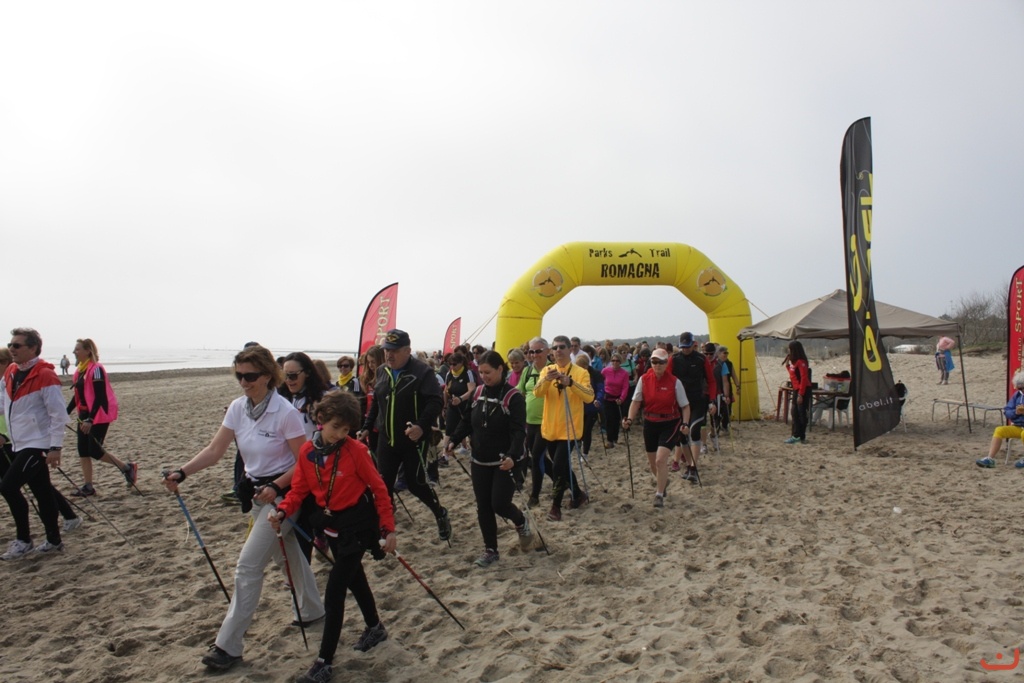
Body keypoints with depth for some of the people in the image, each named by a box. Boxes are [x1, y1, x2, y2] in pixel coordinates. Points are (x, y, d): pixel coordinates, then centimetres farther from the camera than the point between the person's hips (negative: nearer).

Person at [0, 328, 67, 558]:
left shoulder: (45, 376, -17)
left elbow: (58, 414, -17)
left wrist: (55, 447, -18)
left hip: (38, 445, -8)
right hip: (20, 444, 8)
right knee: (42, 493, 12)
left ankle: (23, 539, 4)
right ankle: (54, 541, 21)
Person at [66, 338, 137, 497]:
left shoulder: (96, 369, -16)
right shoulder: (79, 370, 10)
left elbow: (100, 397, -21)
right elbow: (77, 395, 17)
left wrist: (90, 419, -25)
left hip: (99, 415, -9)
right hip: (84, 415, 9)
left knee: (95, 451, -7)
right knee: (83, 450, 7)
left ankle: (128, 468, 9)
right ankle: (88, 487, 12)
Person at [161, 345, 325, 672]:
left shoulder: (285, 412, -21)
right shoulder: (237, 408, -2)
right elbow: (214, 450, -2)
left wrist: (276, 487, -25)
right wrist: (181, 473, -15)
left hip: (282, 493, -7)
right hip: (255, 490, 7)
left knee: (248, 566, -7)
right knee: (286, 554, 21)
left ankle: (228, 645, 6)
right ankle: (312, 611, 42)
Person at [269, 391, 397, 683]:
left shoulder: (356, 450, -20)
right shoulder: (307, 451, -6)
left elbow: (378, 488, -14)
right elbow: (300, 489, 2)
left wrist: (389, 528, -13)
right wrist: (282, 511, -17)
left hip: (357, 523, -6)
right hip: (331, 523, 6)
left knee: (334, 591, -6)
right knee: (353, 578, 23)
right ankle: (375, 628, 46)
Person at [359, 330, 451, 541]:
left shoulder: (422, 371, -13)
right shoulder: (382, 372, 8)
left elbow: (435, 401, -21)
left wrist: (422, 425, -33)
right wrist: (366, 427, 18)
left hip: (413, 440, -6)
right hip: (387, 439, 6)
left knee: (415, 483, 1)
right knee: (383, 485, 6)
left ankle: (440, 515, 28)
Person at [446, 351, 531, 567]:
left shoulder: (513, 397, -14)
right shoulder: (478, 393, 5)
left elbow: (519, 431, -20)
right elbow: (468, 422, 11)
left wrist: (513, 456, -35)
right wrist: (454, 440, -4)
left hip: (505, 462, -6)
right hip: (480, 461, 6)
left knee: (499, 503, -8)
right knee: (483, 507, 7)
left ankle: (521, 522, 25)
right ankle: (490, 550, 20)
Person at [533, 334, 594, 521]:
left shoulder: (581, 372, -7)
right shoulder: (547, 370, 3)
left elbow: (589, 397, -20)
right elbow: (538, 393, -12)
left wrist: (571, 383, -32)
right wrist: (546, 379, -32)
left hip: (569, 428, -4)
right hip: (550, 427, 5)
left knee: (559, 466, -10)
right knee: (562, 465, 16)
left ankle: (556, 506, 6)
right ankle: (578, 494, 38)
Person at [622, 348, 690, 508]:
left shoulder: (674, 382, -11)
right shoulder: (644, 379, -5)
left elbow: (685, 406, -5)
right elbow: (636, 402, -2)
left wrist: (685, 424, -18)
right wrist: (629, 419, -15)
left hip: (670, 424, -3)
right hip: (650, 424, 3)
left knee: (660, 460, -18)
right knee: (652, 463, 15)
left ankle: (660, 495, 1)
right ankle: (662, 481, 48)